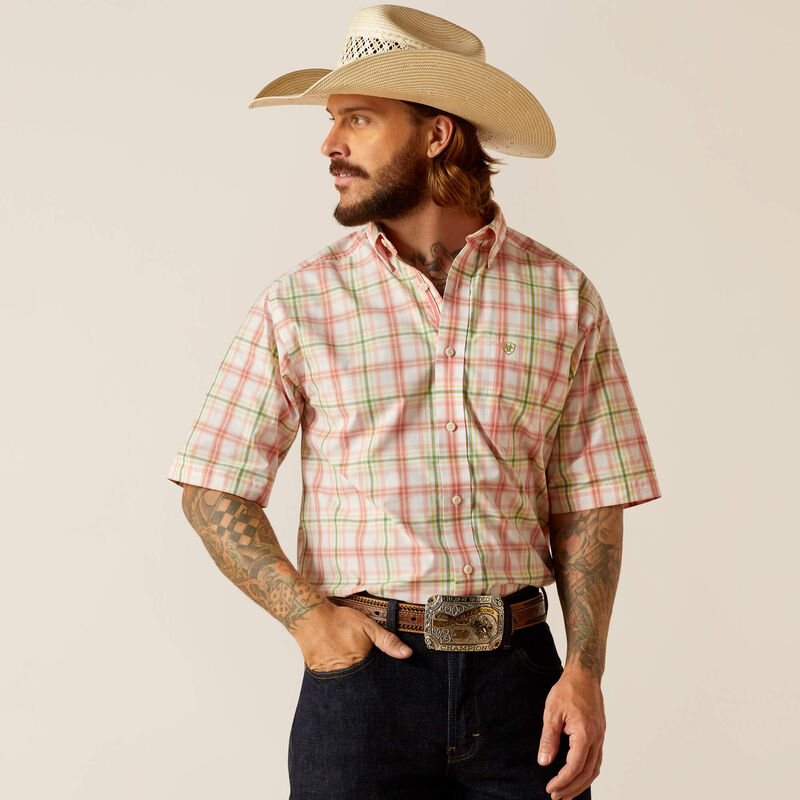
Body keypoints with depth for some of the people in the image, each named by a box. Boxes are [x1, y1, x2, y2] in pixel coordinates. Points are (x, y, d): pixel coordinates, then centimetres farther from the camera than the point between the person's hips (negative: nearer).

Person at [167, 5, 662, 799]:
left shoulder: (561, 295, 2)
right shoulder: (299, 303, 1)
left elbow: (589, 503, 2)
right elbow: (214, 493, 3)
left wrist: (584, 669, -7)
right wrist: (307, 615, -10)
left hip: (519, 674, 1)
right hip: (364, 675, 0)